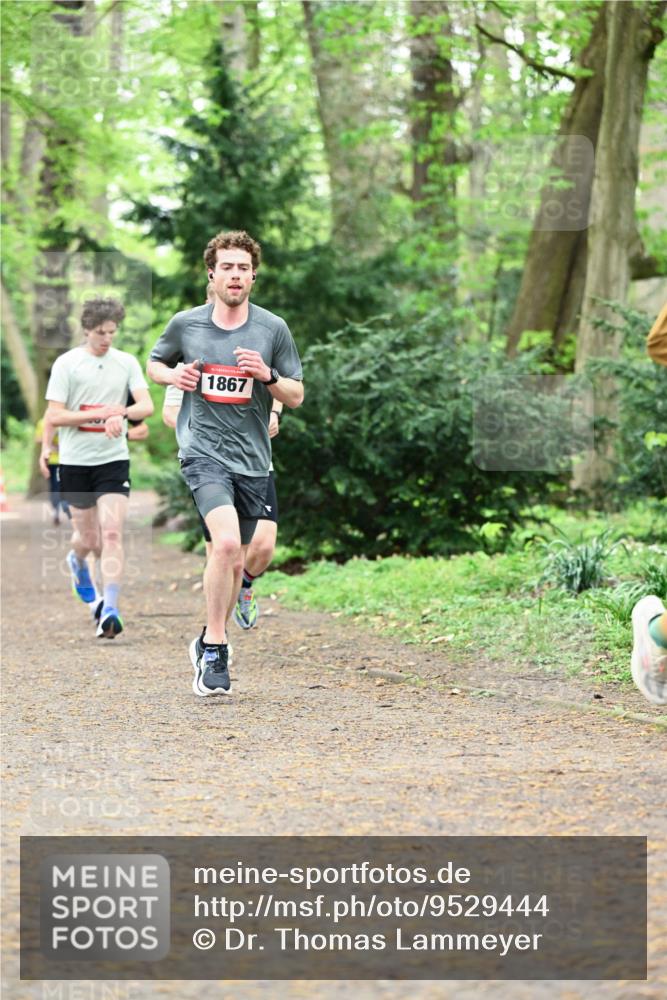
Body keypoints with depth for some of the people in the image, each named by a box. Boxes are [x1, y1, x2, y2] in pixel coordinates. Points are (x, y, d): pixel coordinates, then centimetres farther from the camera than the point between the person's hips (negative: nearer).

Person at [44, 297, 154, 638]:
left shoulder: (126, 362, 4)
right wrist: (99, 414, -16)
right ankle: (77, 561, 46)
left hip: (113, 459, 1)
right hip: (75, 460, -1)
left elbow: (146, 406, -4)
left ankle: (110, 611, -14)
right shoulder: (66, 363, -3)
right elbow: (53, 417, -7)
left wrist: (121, 413, -25)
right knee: (88, 539, 8)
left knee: (111, 533, -13)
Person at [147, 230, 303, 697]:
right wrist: (173, 374, -4)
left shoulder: (273, 329, 1)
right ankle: (215, 649, -12)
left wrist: (266, 375, -15)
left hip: (252, 460, 3)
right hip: (204, 451, -3)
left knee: (235, 561, 12)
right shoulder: (185, 324, 1)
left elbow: (297, 396, 5)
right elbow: (155, 363, 19)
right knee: (226, 542, -24)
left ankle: (211, 642, 34)